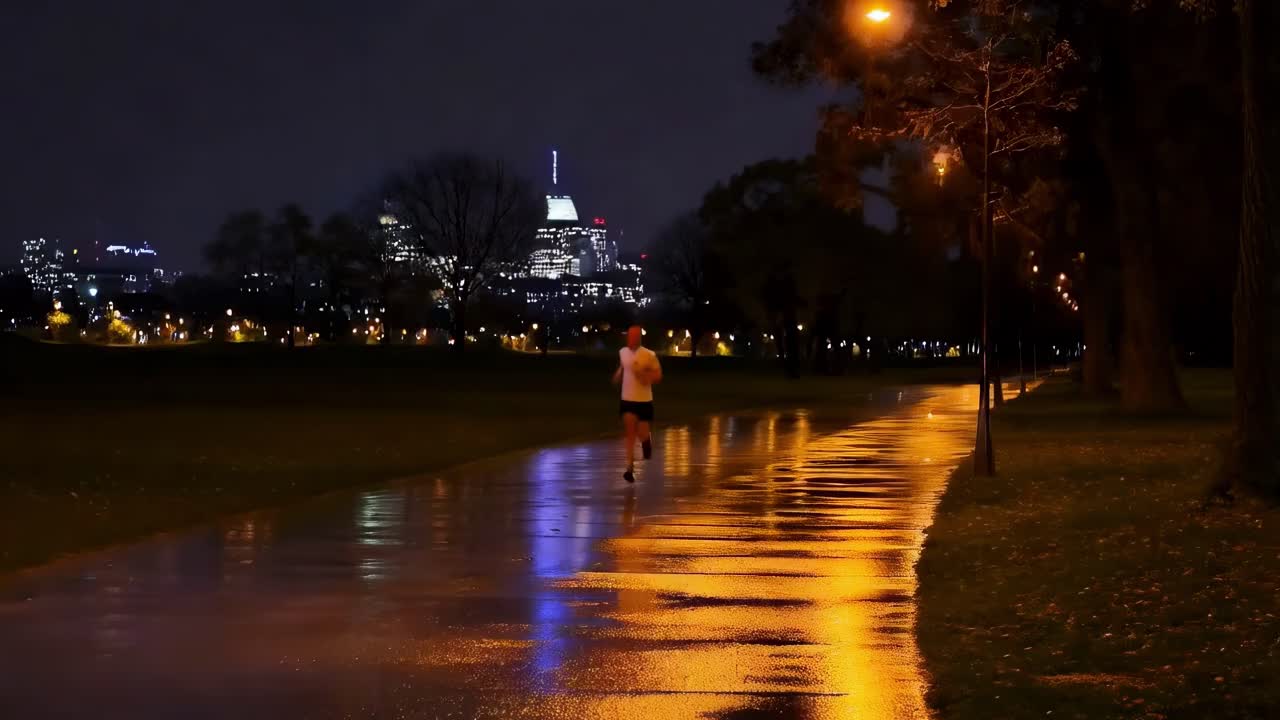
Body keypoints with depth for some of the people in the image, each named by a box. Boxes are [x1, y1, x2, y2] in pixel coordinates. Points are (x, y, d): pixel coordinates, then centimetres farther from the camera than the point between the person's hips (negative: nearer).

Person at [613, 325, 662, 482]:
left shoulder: (649, 355, -13)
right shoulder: (622, 352, 1)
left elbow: (658, 376, -7)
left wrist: (644, 375, -23)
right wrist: (618, 375, 4)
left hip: (644, 401, -2)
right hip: (627, 400, 2)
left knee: (643, 435, 3)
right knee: (630, 434, -7)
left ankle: (647, 440, 41)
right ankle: (630, 468, -6)